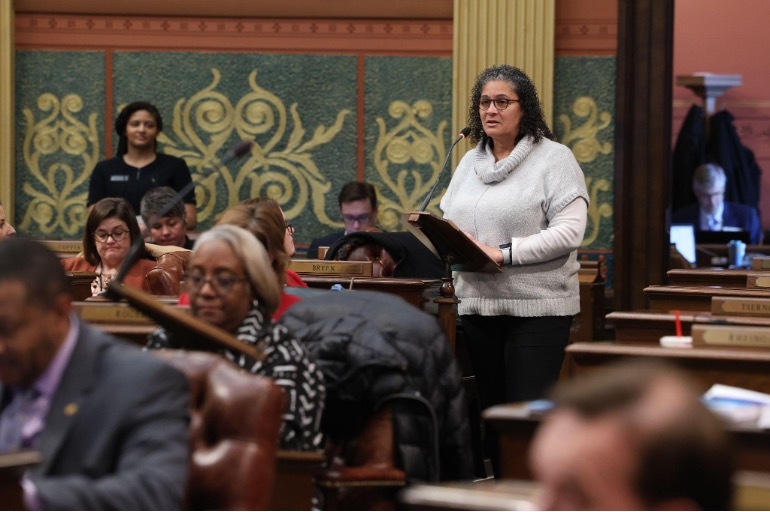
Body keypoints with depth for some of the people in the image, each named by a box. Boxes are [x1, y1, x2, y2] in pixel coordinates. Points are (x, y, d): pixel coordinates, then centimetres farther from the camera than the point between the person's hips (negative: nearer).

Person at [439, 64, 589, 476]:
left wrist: (502, 254, -19)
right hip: (477, 303, 7)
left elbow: (569, 231, -15)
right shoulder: (470, 162, 16)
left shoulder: (554, 158, -4)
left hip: (537, 306, -7)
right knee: (489, 411, 10)